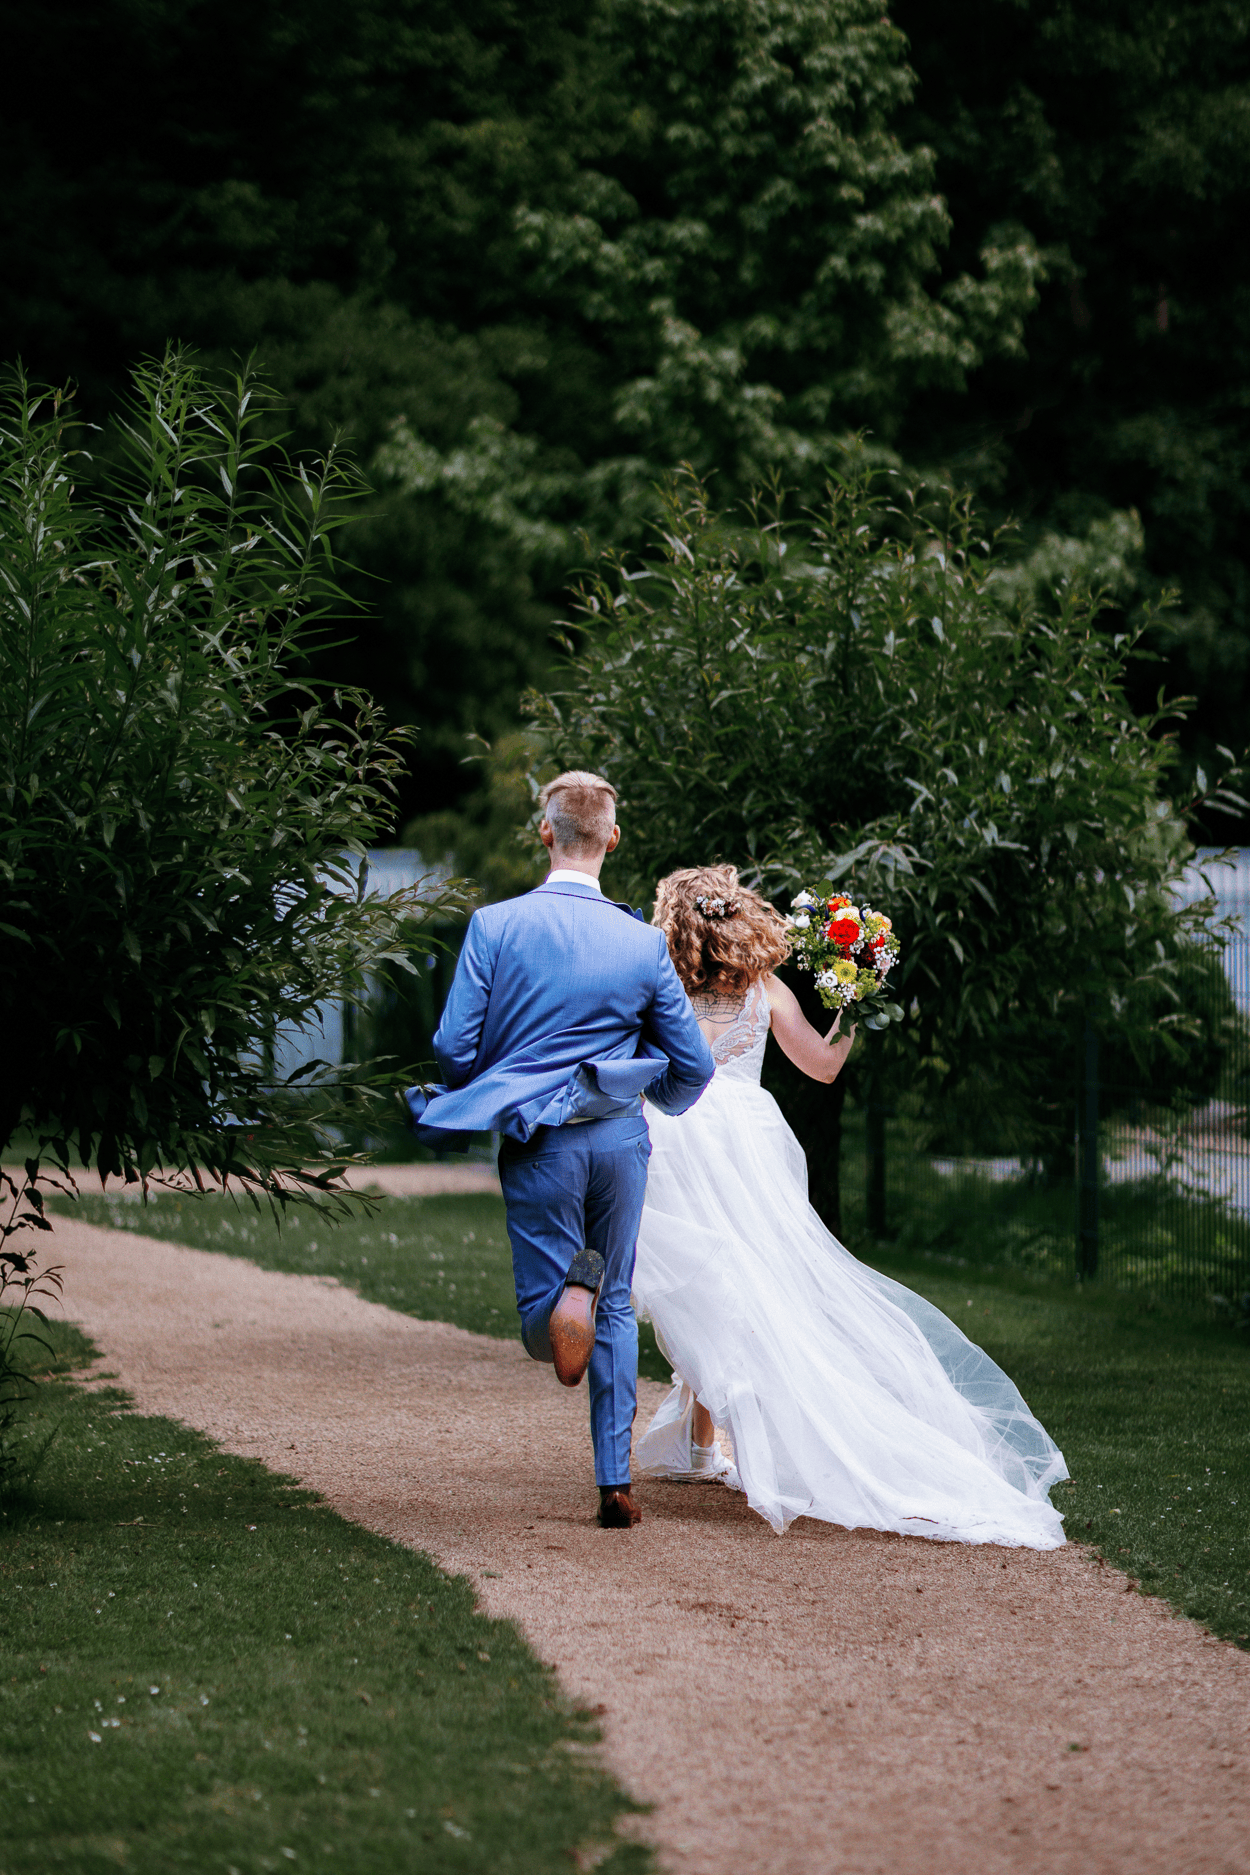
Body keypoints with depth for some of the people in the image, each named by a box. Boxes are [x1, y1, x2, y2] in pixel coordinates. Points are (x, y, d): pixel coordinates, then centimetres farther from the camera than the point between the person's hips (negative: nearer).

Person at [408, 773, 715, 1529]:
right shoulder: (644, 942, -2)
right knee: (617, 1310, 16)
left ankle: (574, 1282, -31)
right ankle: (616, 1482, 12)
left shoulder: (494, 926, -7)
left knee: (545, 1328, 6)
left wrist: (454, 1099, 16)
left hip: (539, 1138, -2)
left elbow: (455, 1049, -7)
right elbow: (693, 1066, 5)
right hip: (621, 1136, 2)